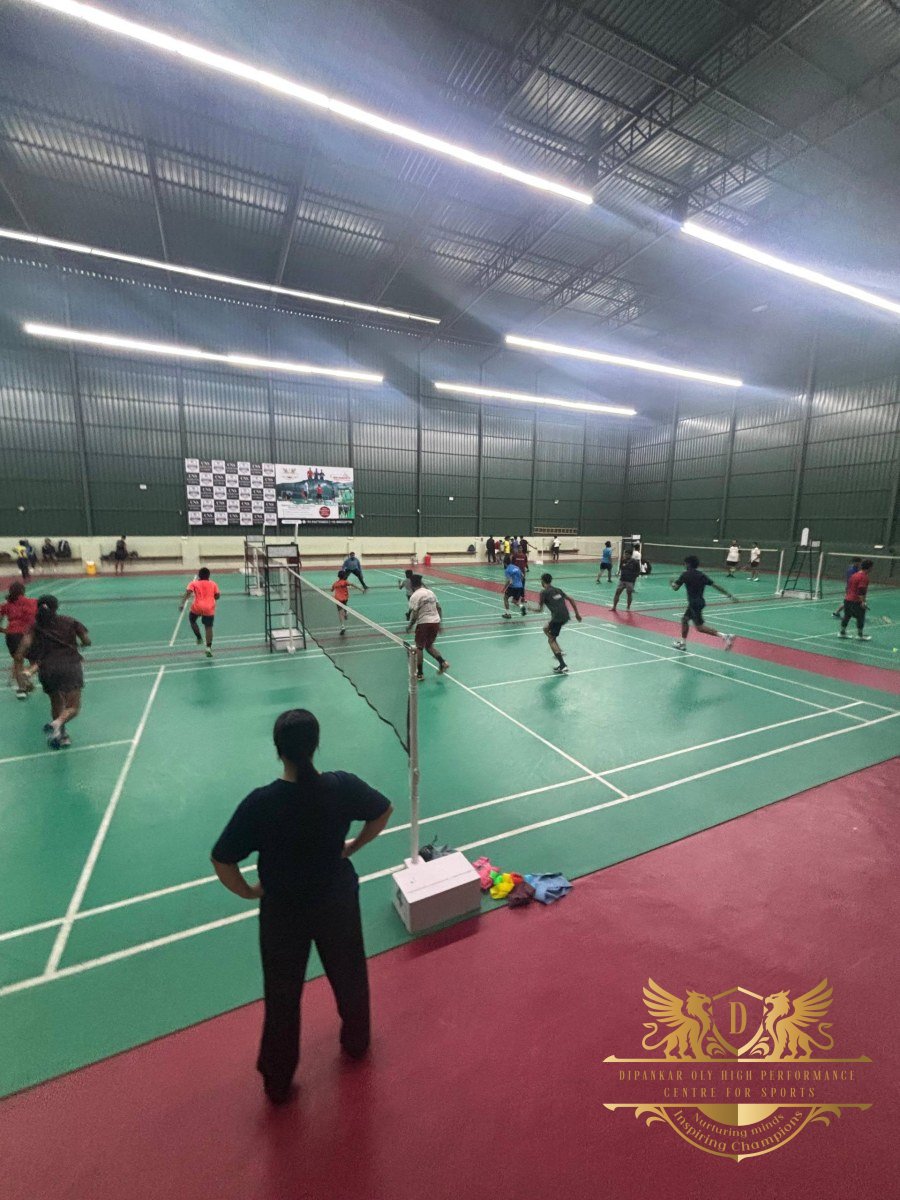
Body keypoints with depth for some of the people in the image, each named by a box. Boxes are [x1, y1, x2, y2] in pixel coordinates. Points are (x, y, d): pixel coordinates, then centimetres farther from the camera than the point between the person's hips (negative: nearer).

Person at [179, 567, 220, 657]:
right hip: (209, 609, 1)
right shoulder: (213, 584, 13)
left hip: (197, 607, -1)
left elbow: (187, 593, -8)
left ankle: (199, 638, 24)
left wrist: (182, 603, -15)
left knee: (192, 620, 28)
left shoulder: (194, 583, 8)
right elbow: (217, 596, 14)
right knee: (208, 627, 4)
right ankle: (209, 647, -7)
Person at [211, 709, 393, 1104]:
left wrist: (248, 892, -1)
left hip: (283, 910, -1)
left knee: (282, 995, 24)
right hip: (337, 902, 2)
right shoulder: (342, 786, -23)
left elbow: (222, 861, -19)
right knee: (349, 975, 29)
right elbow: (384, 810, -7)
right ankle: (356, 1041, 55)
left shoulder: (260, 802, -28)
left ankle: (278, 1081, 46)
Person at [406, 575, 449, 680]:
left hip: (423, 623, -6)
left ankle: (420, 673, 11)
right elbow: (439, 608, 12)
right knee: (429, 646, 21)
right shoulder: (430, 592, 10)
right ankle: (443, 662, 4)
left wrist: (409, 627, -2)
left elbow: (414, 615, -16)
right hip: (435, 622, 6)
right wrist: (439, 624, 19)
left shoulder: (414, 596, -11)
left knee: (419, 648, 7)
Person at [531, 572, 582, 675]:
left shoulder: (544, 592, 0)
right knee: (546, 628, 27)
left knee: (551, 640, 4)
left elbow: (540, 609, -1)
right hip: (566, 616, 7)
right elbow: (571, 599, 20)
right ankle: (559, 652, 20)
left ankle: (563, 666, -4)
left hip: (557, 617, -7)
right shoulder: (557, 590, 20)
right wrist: (577, 613, 24)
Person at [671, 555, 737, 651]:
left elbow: (675, 588, -8)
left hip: (694, 604, -8)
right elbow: (716, 586, 5)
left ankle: (726, 636, -19)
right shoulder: (701, 575, 9)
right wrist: (730, 595, 8)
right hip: (700, 602, 8)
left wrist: (673, 583, 16)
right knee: (685, 619, 21)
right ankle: (682, 642, 30)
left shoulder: (685, 574, -8)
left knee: (700, 627, -8)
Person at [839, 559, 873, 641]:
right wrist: (863, 601, -22)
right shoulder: (864, 577, -15)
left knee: (846, 616, 16)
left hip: (847, 599, 8)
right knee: (860, 618, 4)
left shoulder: (854, 575, 11)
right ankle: (860, 635, 12)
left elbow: (848, 587, 18)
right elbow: (861, 590, -22)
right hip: (856, 601, -8)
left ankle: (842, 632, 21)